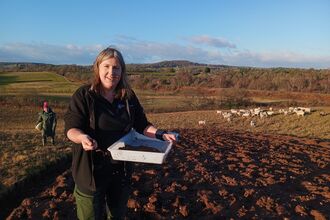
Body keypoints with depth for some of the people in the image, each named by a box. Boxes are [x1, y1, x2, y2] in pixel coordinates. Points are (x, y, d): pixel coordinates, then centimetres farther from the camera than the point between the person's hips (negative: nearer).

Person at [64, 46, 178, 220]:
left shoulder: (128, 96, 1)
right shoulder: (84, 95, -11)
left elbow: (142, 125, 5)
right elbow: (71, 127, -15)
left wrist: (161, 134, -11)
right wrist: (83, 137, -37)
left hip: (122, 168, 4)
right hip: (92, 169, -4)